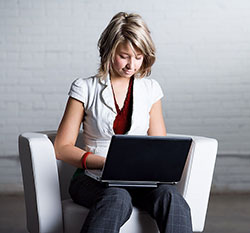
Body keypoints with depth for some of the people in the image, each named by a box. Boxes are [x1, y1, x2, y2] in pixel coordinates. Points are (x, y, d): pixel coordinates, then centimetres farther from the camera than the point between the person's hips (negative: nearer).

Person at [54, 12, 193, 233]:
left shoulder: (150, 89, 12)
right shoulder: (85, 88, 3)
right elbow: (62, 148, 0)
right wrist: (106, 162, -15)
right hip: (94, 177, -2)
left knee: (169, 196, -33)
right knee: (117, 199, -39)